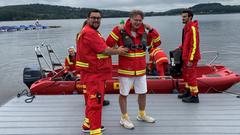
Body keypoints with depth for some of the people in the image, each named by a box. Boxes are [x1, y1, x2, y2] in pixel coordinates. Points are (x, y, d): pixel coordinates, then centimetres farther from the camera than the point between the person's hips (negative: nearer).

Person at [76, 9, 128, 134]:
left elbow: (101, 47, 14)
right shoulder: (89, 32, -17)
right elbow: (104, 50, -18)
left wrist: (115, 49, 3)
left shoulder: (92, 31, 18)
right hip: (93, 73, -11)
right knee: (96, 100, -5)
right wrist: (118, 51, -4)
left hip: (95, 72, 11)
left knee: (92, 98, 21)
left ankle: (88, 124, 36)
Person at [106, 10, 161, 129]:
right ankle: (124, 118, 25)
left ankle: (142, 115, 39)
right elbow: (109, 44, -16)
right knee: (124, 94, 7)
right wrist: (117, 30, -22)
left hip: (141, 70, 5)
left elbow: (156, 43, 7)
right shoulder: (122, 32, -10)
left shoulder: (144, 33, 3)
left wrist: (151, 30, -3)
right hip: (125, 70, -5)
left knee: (143, 93, 17)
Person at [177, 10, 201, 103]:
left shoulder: (193, 28, -18)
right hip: (186, 56, 10)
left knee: (191, 76, -3)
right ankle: (188, 92, 33)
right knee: (185, 73, 19)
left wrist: (191, 60, -23)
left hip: (191, 57, -10)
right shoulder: (186, 27, 12)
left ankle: (194, 96, 7)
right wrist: (180, 48, 11)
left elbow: (194, 45, -22)